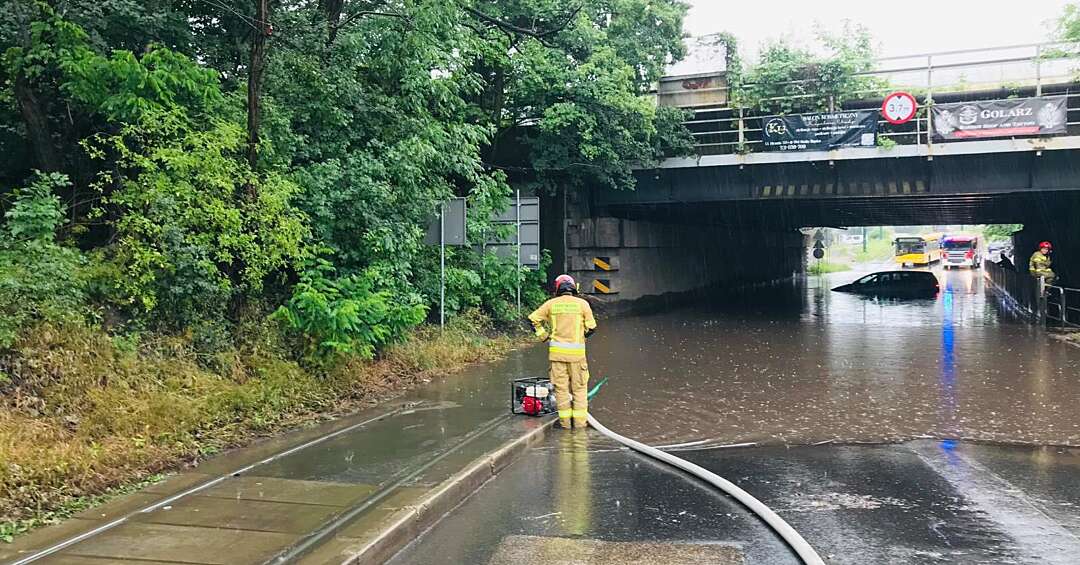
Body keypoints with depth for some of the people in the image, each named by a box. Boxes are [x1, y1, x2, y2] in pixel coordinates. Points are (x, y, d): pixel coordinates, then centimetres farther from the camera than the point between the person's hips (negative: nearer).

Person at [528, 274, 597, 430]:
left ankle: (565, 421, 10)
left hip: (557, 351, 1)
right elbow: (591, 327, 1)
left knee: (561, 387, 8)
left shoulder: (551, 304, 2)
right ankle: (580, 421, 8)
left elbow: (533, 318, 3)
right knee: (579, 388, 9)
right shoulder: (582, 304, -1)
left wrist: (543, 336, 11)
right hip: (577, 352, -1)